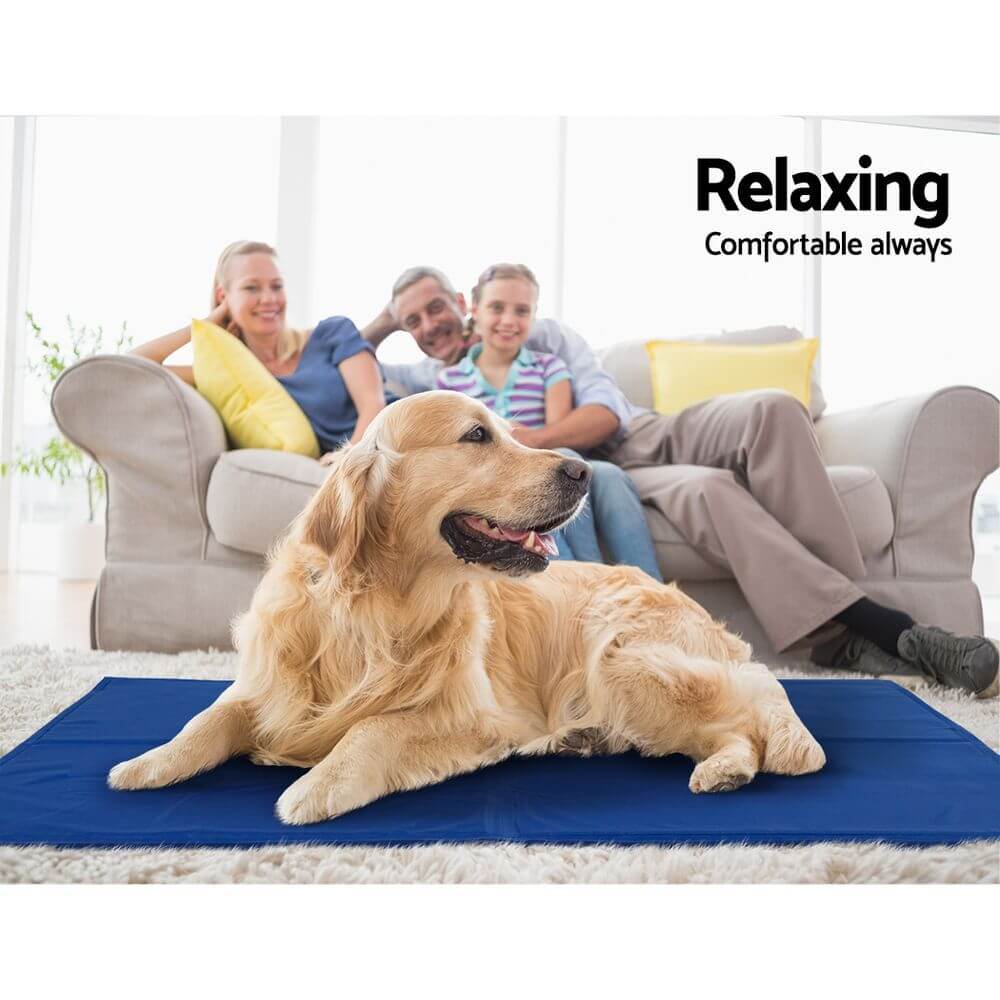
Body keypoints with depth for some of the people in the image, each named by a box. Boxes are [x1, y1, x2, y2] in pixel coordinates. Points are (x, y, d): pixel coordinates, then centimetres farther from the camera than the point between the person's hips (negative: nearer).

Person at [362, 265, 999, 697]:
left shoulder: (541, 335, 12)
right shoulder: (430, 382, 16)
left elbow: (607, 412, -1)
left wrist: (535, 439, -17)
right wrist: (382, 322, 9)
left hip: (651, 433, 3)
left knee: (771, 409, -28)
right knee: (706, 488, -36)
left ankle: (846, 635, -32)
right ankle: (888, 629, -36)